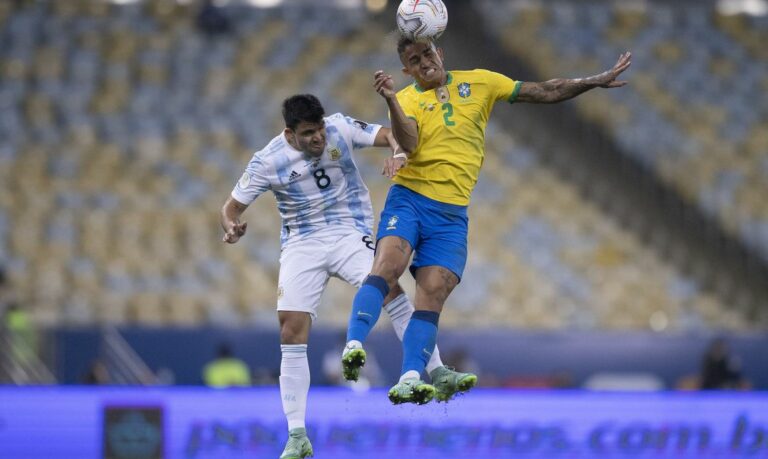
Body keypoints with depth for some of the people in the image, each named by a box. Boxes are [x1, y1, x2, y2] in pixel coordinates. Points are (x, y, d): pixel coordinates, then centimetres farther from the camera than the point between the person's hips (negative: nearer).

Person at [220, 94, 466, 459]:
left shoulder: (340, 128, -9)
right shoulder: (267, 162, -10)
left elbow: (389, 134, -4)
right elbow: (232, 206, -1)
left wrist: (397, 151, -28)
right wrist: (231, 228, -24)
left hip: (349, 233, 0)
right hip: (301, 245, 0)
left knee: (387, 285, -29)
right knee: (291, 332, -9)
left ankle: (436, 372, -24)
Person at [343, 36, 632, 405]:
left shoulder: (478, 83, 12)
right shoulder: (407, 99, 6)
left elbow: (545, 93, 16)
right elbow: (408, 144, -15)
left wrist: (597, 81, 12)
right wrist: (390, 100, -29)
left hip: (452, 213, 2)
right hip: (410, 198, -2)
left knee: (433, 293, -12)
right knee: (389, 264, -27)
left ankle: (409, 380, -18)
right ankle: (354, 346, -31)